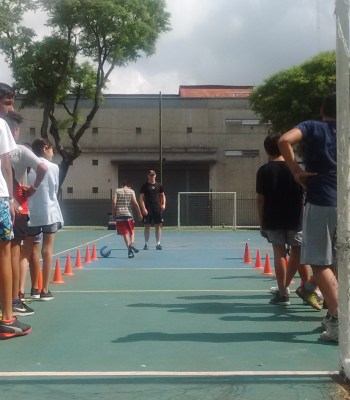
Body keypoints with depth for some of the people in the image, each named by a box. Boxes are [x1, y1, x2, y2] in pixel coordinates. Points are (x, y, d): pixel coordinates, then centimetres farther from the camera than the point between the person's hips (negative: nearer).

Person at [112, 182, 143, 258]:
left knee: (125, 233, 2)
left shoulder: (117, 191, 8)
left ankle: (129, 249, -6)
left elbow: (114, 202, -3)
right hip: (128, 213, 0)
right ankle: (132, 243, -10)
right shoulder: (131, 191, 7)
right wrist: (139, 213, 3)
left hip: (119, 214, 0)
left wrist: (113, 213, 5)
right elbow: (135, 203, -3)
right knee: (132, 231, 16)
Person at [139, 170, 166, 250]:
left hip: (157, 209, 3)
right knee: (147, 226, 0)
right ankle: (146, 244, 8)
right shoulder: (145, 186, 0)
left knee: (158, 225, 2)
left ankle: (158, 244, 8)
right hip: (148, 210, -3)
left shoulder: (159, 185, 10)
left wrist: (163, 204, 1)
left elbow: (163, 195, 17)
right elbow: (141, 198, -3)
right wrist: (143, 208, -13)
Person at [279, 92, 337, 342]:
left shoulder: (312, 127, 4)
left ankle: (338, 320, -10)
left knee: (320, 263, -2)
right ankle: (335, 314, 24)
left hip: (320, 203, -5)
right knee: (337, 263, 17)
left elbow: (285, 141, -15)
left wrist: (297, 171, -7)